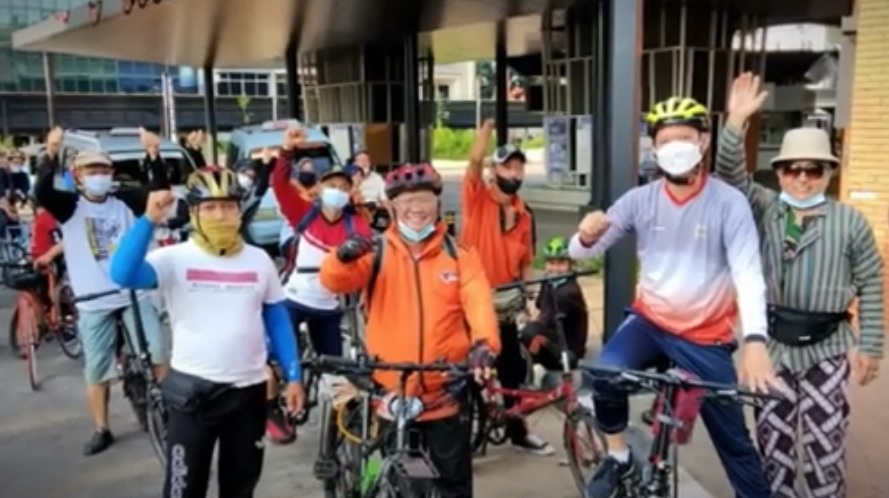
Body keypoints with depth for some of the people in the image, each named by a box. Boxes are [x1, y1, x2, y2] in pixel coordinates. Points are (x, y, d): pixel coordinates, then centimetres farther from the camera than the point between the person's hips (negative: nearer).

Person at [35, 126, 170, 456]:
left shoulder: (126, 202, 3)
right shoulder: (70, 206, -1)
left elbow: (161, 191, -9)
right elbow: (41, 193, -19)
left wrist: (154, 157, -23)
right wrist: (51, 155, -34)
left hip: (135, 294, 1)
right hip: (93, 302, 0)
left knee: (157, 355, 1)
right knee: (96, 369, 9)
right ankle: (102, 430, 25)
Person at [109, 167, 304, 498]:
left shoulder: (259, 259, 1)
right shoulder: (174, 259, -9)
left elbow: (277, 320, 6)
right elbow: (122, 275, -26)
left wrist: (293, 376, 3)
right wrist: (149, 220, -32)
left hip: (249, 389, 3)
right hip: (193, 389, -3)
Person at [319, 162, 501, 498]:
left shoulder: (459, 255, 3)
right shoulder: (376, 252, 1)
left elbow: (479, 302, -11)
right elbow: (335, 281, -14)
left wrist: (483, 342, -31)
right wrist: (343, 257, -37)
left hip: (446, 391, 0)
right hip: (390, 390, 0)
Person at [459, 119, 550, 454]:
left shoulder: (524, 214, 4)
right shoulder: (478, 197, -7)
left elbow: (525, 262, 9)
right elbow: (475, 160, -25)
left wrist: (529, 299, 5)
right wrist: (488, 125, -32)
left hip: (505, 302, 5)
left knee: (513, 369, 14)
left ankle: (517, 430, 32)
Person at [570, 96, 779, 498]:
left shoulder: (729, 203, -13)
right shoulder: (640, 199, -6)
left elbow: (749, 273, -24)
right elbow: (579, 253, -6)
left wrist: (754, 341, -40)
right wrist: (587, 236, -32)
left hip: (706, 337, -1)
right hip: (650, 321, 1)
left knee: (733, 439, 8)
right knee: (605, 373, -27)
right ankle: (619, 461, -1)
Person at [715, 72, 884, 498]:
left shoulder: (850, 221, -4)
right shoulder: (765, 209, 1)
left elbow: (871, 285, 0)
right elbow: (730, 177, -13)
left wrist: (869, 346, -3)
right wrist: (736, 122, -26)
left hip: (826, 347, -2)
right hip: (773, 343, 2)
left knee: (824, 441, 5)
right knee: (772, 436, 14)